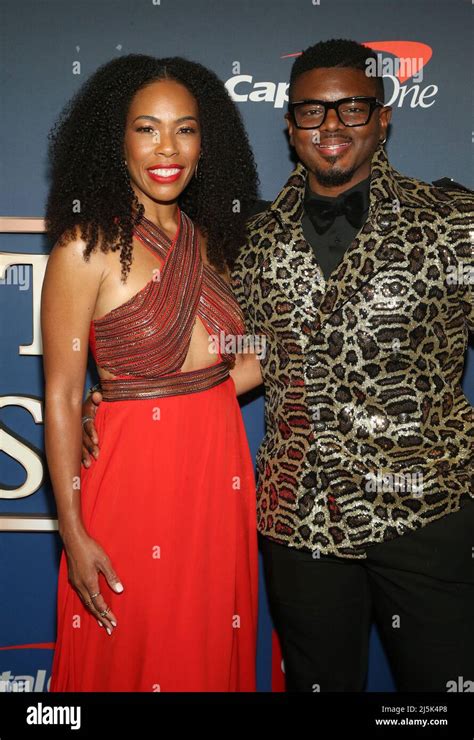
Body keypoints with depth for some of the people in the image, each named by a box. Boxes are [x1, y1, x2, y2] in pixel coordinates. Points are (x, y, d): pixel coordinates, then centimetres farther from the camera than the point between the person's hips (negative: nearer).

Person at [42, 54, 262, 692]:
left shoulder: (208, 239, 6)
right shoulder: (88, 247, -12)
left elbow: (250, 358, 12)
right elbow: (61, 398, -12)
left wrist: (198, 398, -7)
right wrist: (74, 532, -12)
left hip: (221, 471, 5)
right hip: (133, 474, -5)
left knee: (212, 651, 20)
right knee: (129, 659, 14)